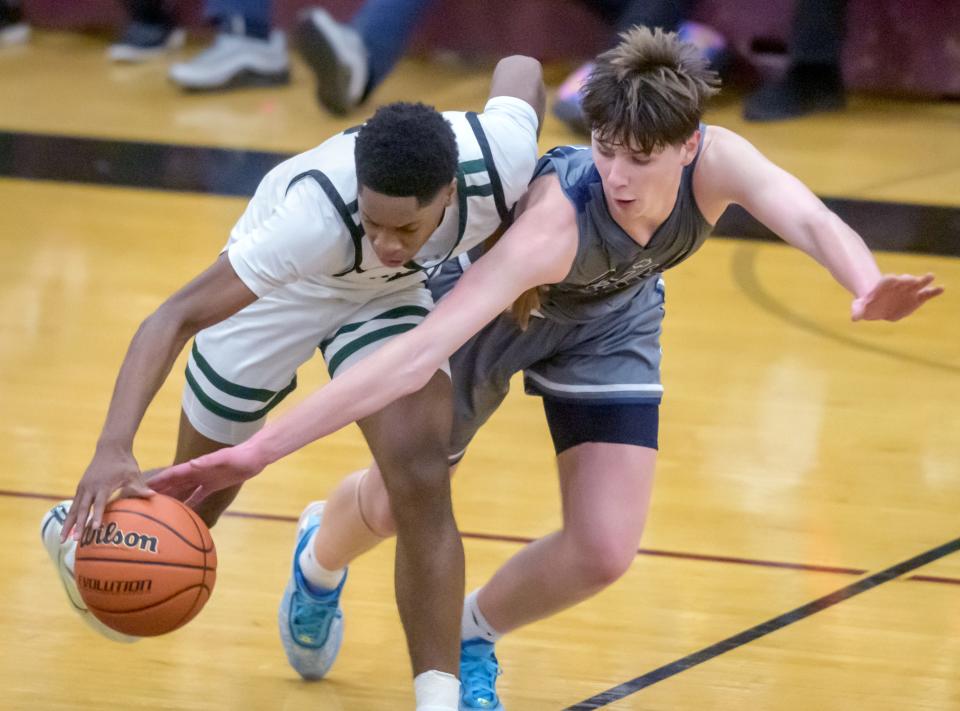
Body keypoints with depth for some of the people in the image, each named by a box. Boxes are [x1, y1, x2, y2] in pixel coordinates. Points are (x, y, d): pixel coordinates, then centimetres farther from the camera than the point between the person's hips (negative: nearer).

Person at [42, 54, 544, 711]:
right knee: (190, 511, 14)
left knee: (422, 483, -22)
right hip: (278, 288, -2)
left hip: (388, 293, 2)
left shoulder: (503, 158, -36)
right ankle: (79, 531, 48)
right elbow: (178, 316, -43)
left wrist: (514, 241, -6)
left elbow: (520, 69, -11)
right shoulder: (317, 213, -46)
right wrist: (114, 449, -55)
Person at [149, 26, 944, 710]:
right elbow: (421, 350, -51)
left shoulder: (717, 162, -35)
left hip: (610, 322, 3)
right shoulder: (555, 222, -46)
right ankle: (319, 561, 47)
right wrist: (258, 450, -58)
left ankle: (470, 636, 25)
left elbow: (808, 217, -54)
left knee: (604, 551, -7)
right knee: (391, 507, 8)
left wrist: (866, 285, -79)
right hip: (497, 300, -3)